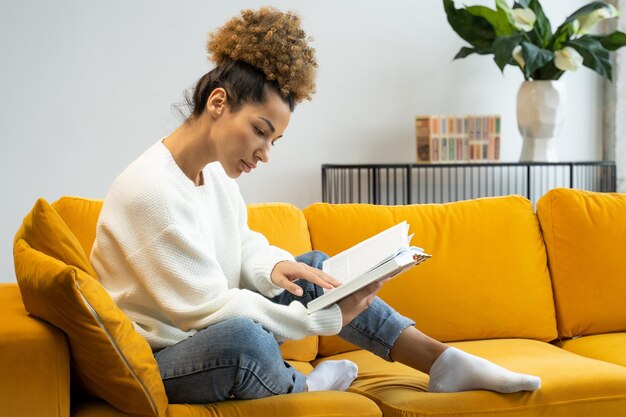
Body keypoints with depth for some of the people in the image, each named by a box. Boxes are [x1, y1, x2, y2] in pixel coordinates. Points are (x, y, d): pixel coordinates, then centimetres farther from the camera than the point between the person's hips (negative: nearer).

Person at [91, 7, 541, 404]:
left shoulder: (214, 169, 3)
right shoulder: (152, 190, -25)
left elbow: (243, 246, 16)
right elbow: (210, 308, -26)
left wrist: (274, 267, -10)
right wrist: (327, 318, -22)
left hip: (209, 334, 9)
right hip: (161, 362, -9)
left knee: (314, 267, 8)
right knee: (240, 336, -40)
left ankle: (442, 360, 7)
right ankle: (299, 386, -5)